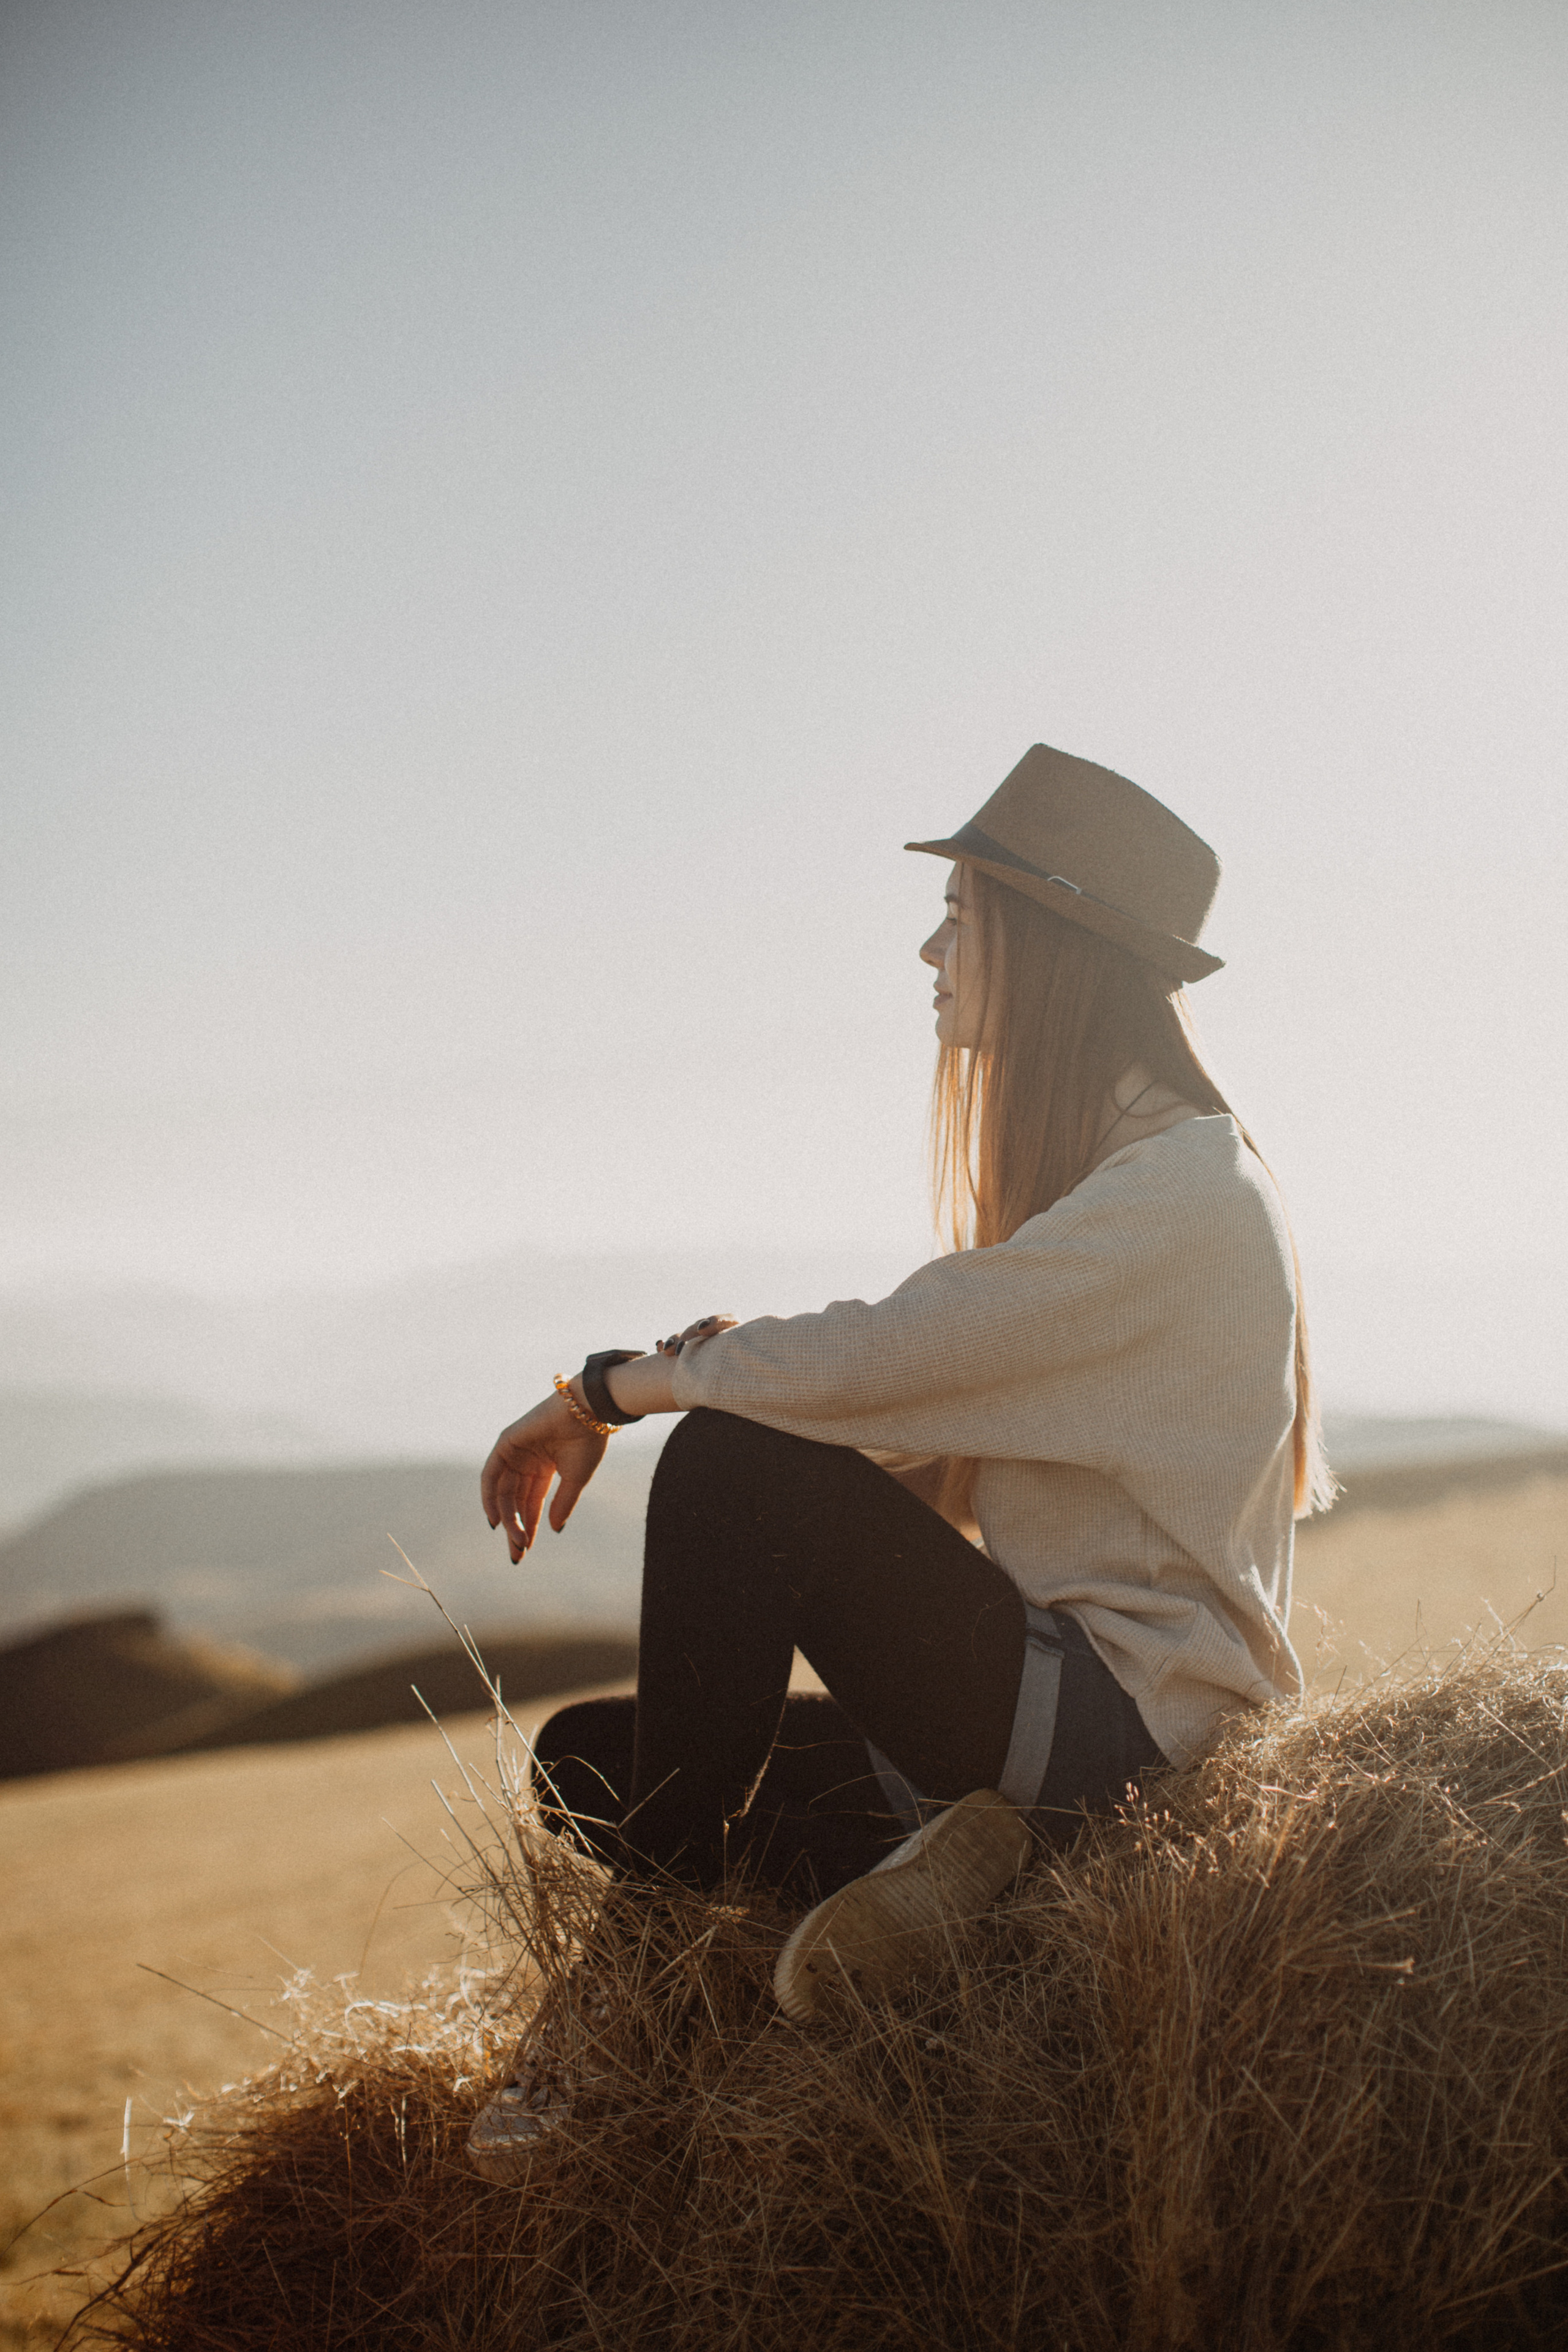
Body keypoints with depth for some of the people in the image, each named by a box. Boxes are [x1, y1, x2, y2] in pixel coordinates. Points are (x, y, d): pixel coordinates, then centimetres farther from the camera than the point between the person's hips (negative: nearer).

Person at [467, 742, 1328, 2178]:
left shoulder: (1185, 1186, -14)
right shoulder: (1086, 1173, 17)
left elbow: (875, 1362, -23)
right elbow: (914, 1443, 13)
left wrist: (611, 1387, -10)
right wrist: (722, 1362, -5)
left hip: (1121, 1716, -10)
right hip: (1042, 1691, 10)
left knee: (734, 1466, -24)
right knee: (581, 1757, 5)